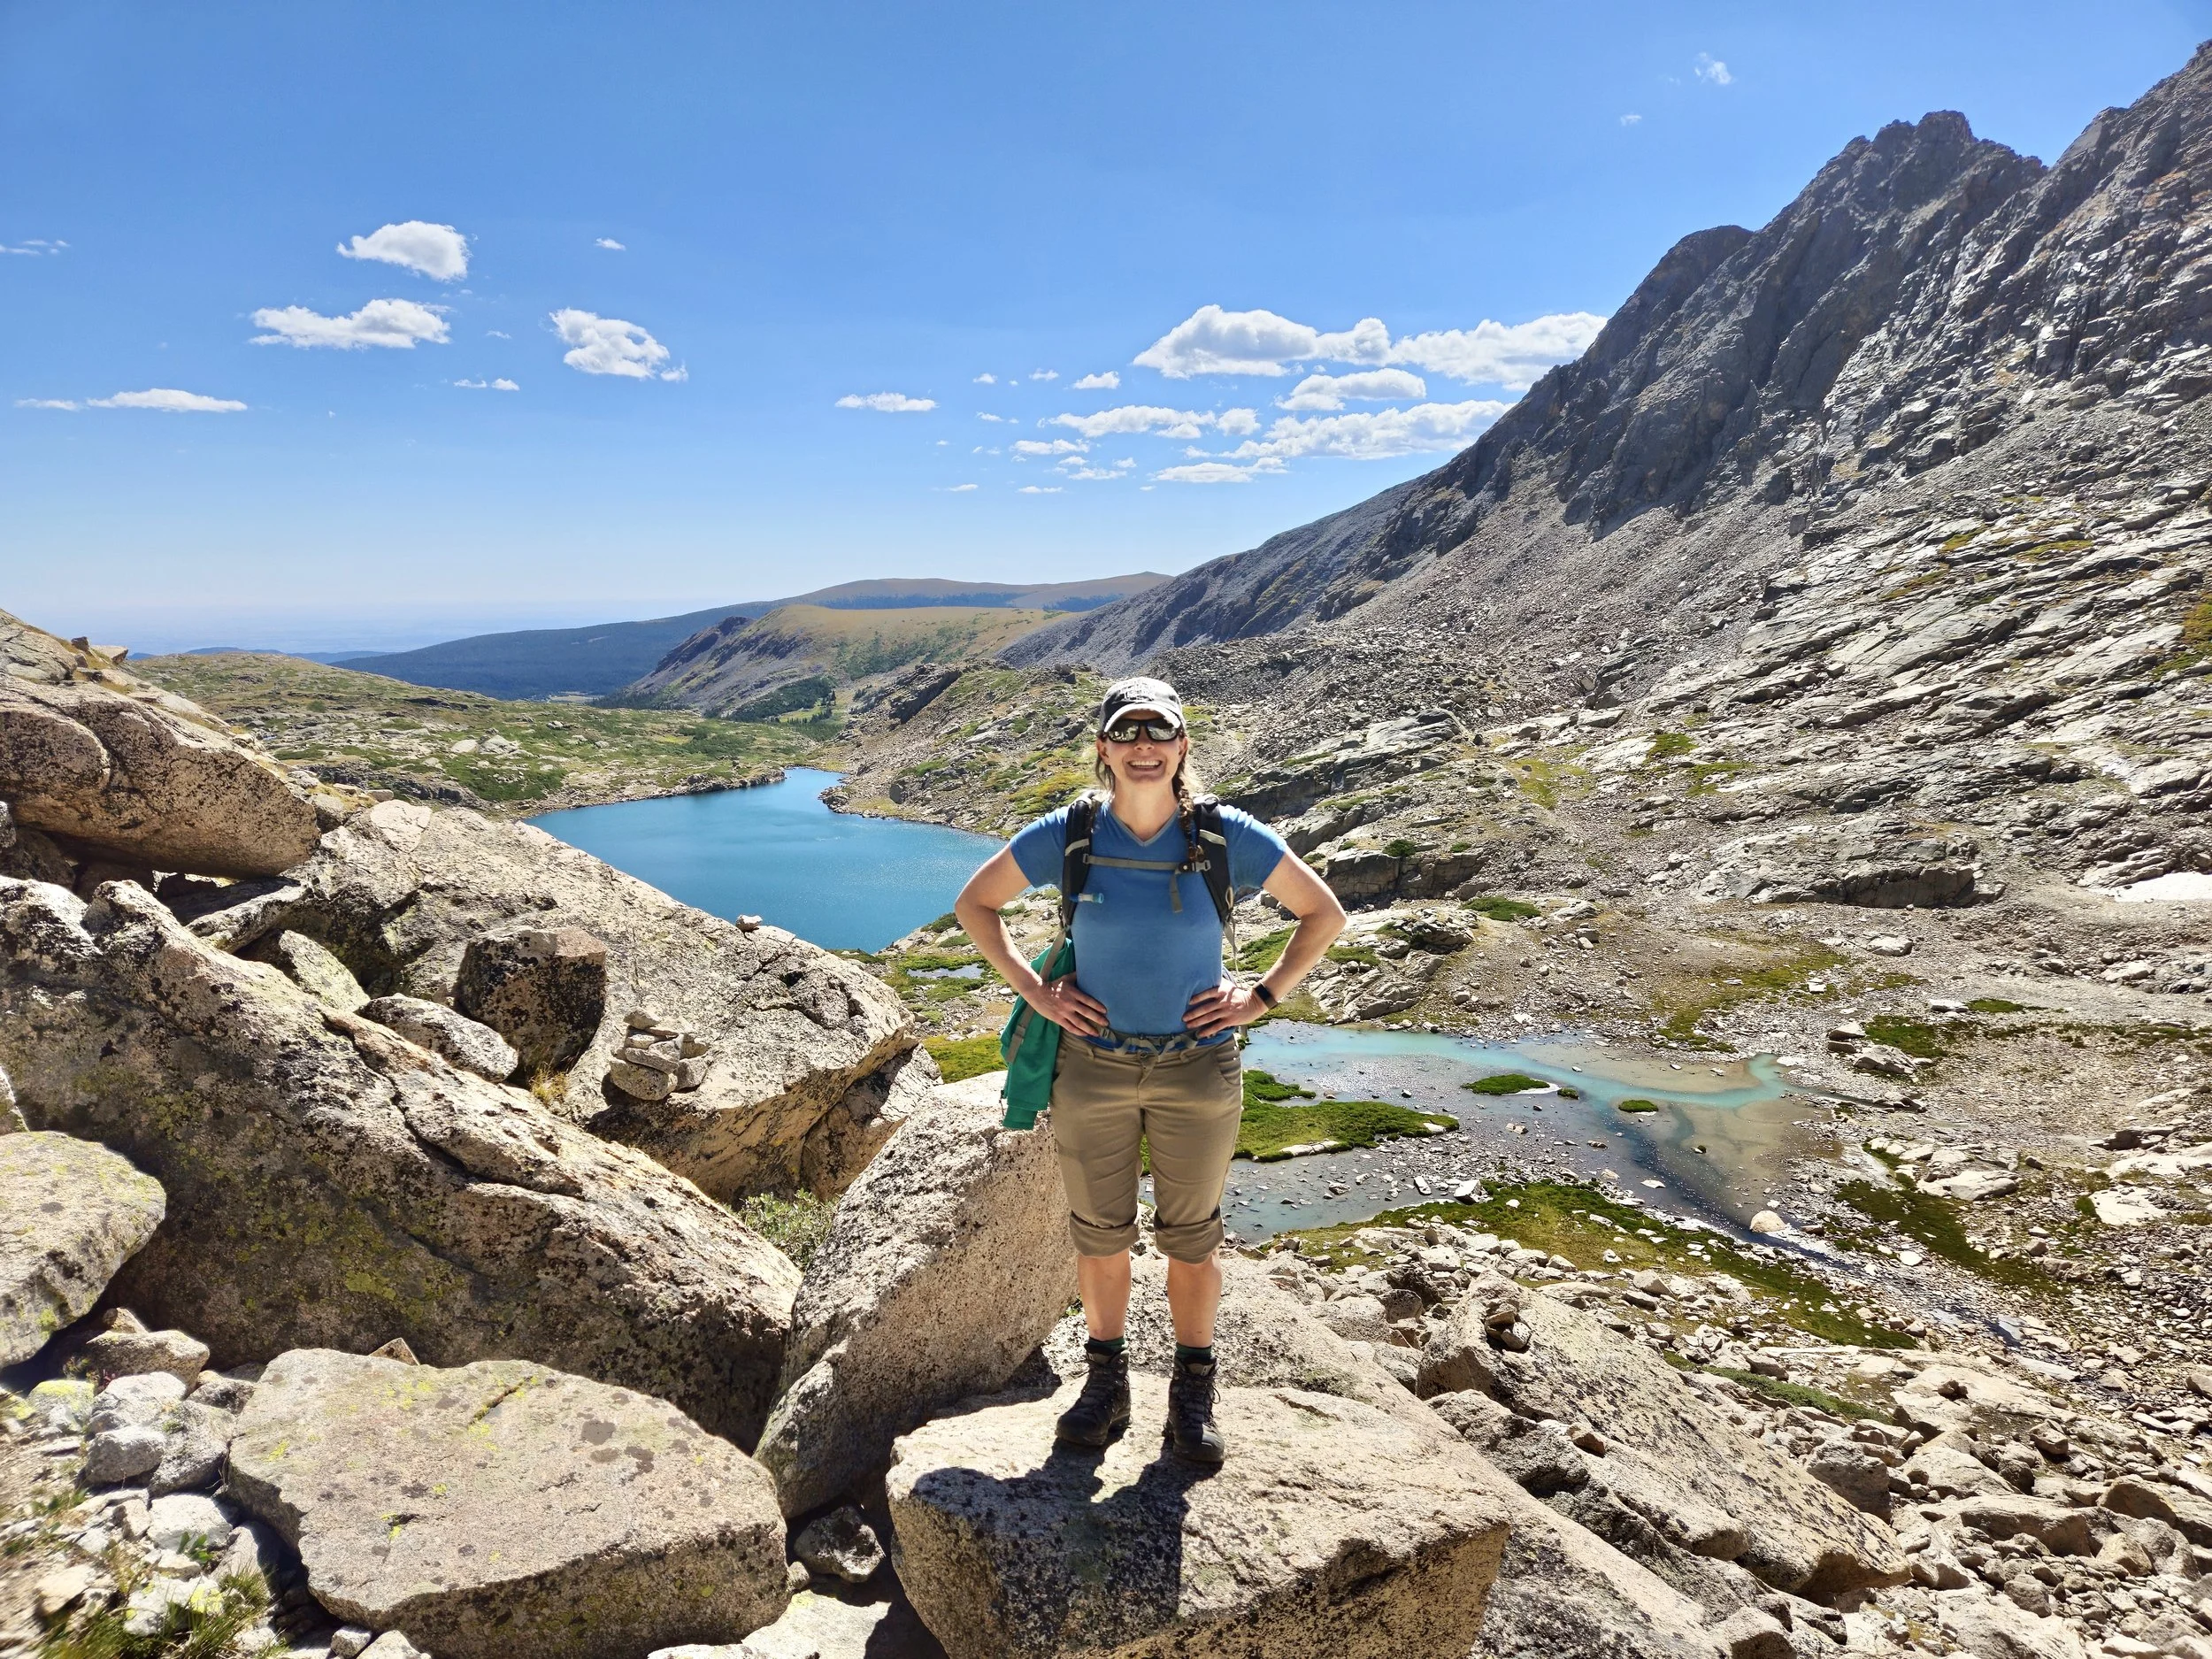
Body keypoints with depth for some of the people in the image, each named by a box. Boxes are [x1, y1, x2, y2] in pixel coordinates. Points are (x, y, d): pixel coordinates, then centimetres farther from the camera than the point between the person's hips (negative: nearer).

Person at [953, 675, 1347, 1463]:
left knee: (1191, 1237, 13)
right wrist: (1035, 991, -3)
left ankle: (1193, 1391, 34)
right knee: (1099, 1233, 14)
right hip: (1092, 1065, 1)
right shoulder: (1067, 835, -9)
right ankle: (1106, 1381, 36)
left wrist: (1262, 996, -6)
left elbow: (1324, 913, 2)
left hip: (1197, 1071, 0)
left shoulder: (1228, 836, -10)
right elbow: (974, 902, 5)